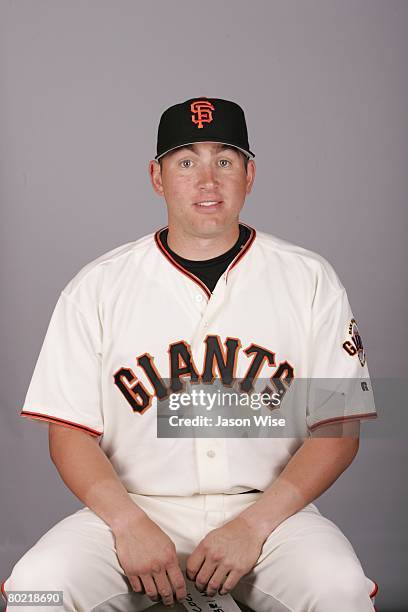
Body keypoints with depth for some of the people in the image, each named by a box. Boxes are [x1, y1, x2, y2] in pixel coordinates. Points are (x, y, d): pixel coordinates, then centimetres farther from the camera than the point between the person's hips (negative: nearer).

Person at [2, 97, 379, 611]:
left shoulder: (310, 280, 3)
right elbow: (70, 432, 1)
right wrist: (131, 524, -16)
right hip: (134, 507, 1)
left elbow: (338, 430, 0)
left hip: (270, 507, 0)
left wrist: (253, 525, -13)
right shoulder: (97, 287, 4)